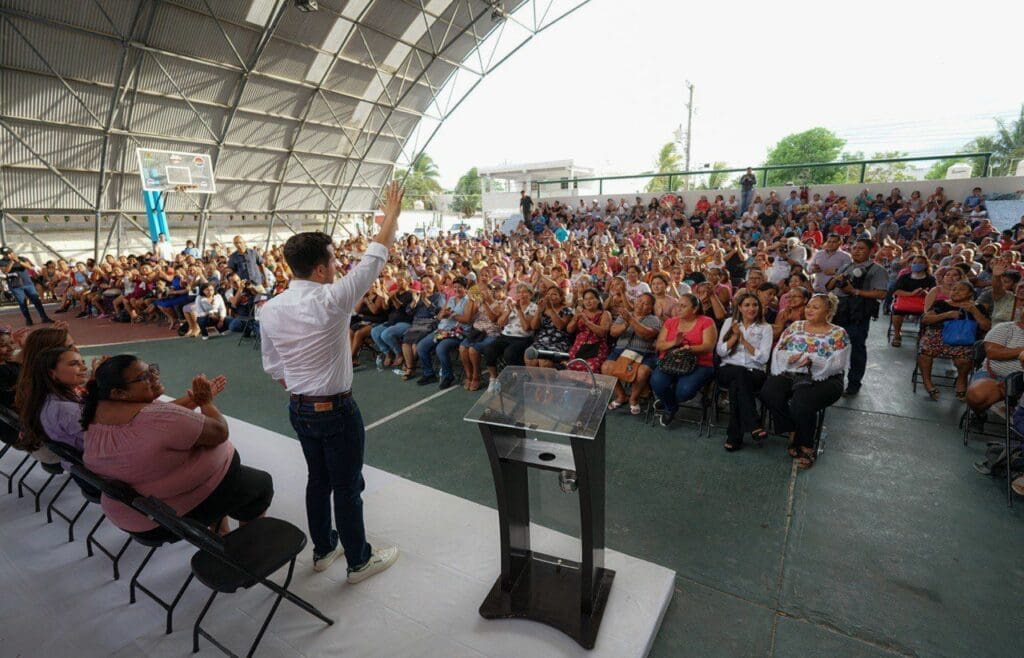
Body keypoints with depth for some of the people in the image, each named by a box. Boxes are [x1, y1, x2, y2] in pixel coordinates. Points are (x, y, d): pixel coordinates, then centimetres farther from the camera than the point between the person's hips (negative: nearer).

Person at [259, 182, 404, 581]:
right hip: (336, 410, -7)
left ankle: (323, 548, 40)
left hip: (298, 409, 7)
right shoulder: (331, 300, -22)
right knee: (347, 487, 8)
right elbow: (373, 257, -14)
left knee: (318, 479, 22)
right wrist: (391, 215, -2)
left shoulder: (270, 309, -2)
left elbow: (272, 367, 7)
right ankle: (359, 561, 26)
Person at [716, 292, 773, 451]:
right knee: (740, 373, -36)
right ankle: (754, 425, -39)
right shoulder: (730, 322, 11)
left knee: (736, 384, -35)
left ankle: (734, 437, -32)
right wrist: (735, 335, -9)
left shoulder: (765, 328, 6)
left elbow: (763, 358, -6)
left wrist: (743, 338, -10)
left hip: (755, 373, 0)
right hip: (728, 371, 1)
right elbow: (720, 351, 3)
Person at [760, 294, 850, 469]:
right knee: (768, 393, -26)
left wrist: (812, 361, -23)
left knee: (801, 403, -32)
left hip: (822, 379, -3)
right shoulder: (795, 326, 15)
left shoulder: (838, 334, 6)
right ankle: (793, 432, -2)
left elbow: (837, 364, -6)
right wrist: (790, 357, -14)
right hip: (790, 374, 4)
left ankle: (806, 445, -4)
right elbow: (777, 351, 8)